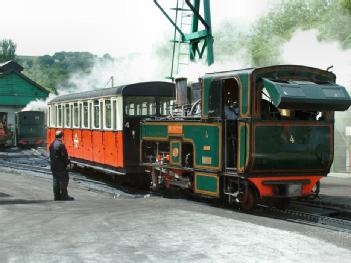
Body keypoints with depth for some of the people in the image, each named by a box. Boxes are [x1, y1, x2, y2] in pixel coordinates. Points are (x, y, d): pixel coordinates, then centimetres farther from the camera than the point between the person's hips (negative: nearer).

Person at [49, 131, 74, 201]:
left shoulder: (52, 144, 11)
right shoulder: (61, 145, -16)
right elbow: (64, 156, -16)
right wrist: (68, 162, -2)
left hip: (53, 166, 8)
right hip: (61, 166, -8)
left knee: (56, 180, 10)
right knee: (64, 180, -2)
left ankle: (57, 196, 12)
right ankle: (64, 196, -3)